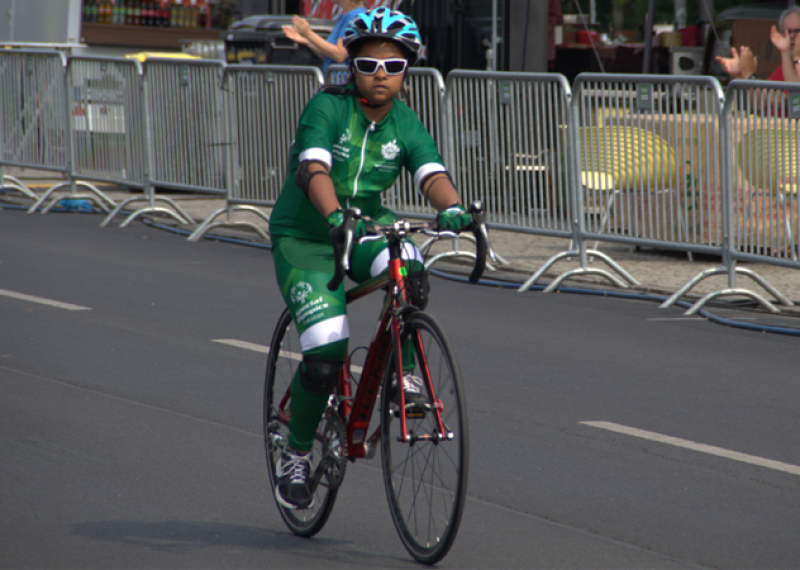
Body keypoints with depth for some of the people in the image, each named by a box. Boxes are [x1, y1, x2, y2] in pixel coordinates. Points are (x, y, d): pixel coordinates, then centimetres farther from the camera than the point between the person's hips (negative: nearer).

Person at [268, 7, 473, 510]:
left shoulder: (406, 125, -6)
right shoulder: (327, 109, -18)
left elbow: (433, 175, -23)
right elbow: (313, 170, -34)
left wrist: (452, 208, -46)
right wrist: (334, 216, -54)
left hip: (368, 226, 3)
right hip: (305, 238, -3)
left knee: (410, 272, -33)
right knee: (326, 352, -17)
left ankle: (405, 374, -13)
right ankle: (296, 455, 5)